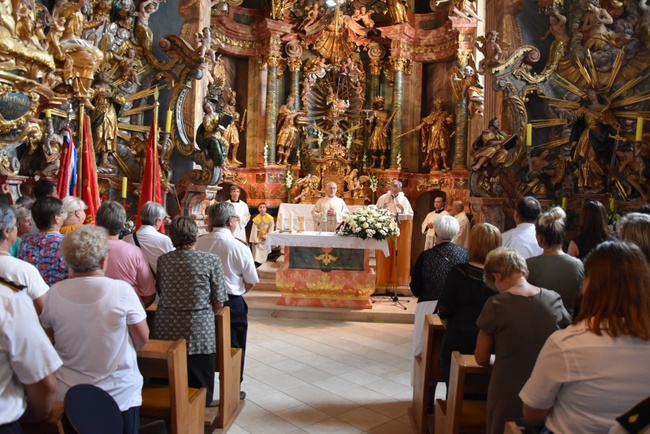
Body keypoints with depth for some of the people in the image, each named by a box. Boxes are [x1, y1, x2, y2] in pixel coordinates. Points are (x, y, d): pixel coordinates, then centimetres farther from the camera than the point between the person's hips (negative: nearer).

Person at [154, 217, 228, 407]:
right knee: (199, 391, 10)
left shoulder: (162, 260, 1)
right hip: (198, 332, -4)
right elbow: (219, 302, -5)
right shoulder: (211, 260, -9)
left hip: (166, 330, 4)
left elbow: (160, 293, 13)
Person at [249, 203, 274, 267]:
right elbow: (254, 230, -6)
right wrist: (254, 240, -12)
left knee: (264, 253, 1)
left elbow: (271, 229, -6)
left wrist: (265, 236, -13)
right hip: (258, 238, 0)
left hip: (266, 239, 0)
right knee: (256, 255, -9)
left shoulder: (270, 218, -7)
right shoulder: (256, 219, -5)